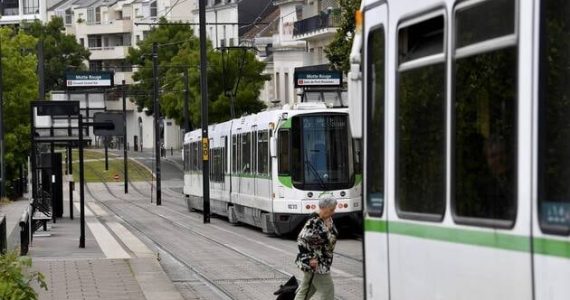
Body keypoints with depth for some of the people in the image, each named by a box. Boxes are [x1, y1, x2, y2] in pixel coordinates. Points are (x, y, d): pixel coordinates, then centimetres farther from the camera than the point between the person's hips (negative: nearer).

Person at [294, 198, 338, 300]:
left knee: (307, 288, 16)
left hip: (324, 262, 9)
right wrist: (310, 258, -24)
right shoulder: (313, 222, -22)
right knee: (326, 289, -5)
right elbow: (301, 240, -23)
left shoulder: (329, 220, 7)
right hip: (315, 262, -9)